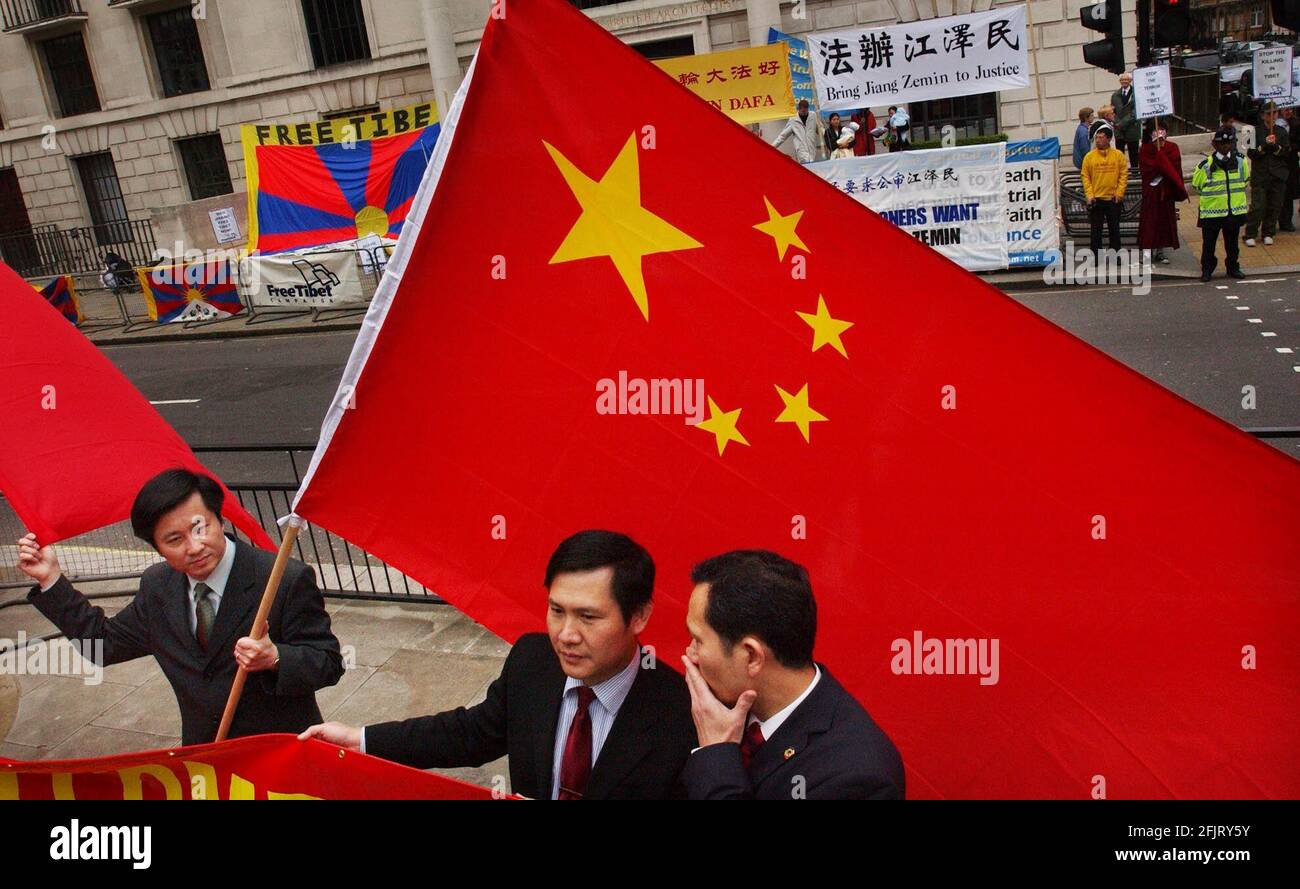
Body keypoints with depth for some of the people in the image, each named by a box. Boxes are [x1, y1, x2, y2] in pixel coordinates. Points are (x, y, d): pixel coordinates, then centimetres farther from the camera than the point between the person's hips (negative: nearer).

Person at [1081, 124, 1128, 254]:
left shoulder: (1118, 155, 1)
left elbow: (1124, 175, 1)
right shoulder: (1089, 156, 1)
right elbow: (1085, 176, 0)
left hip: (1113, 199, 0)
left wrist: (1119, 193, -7)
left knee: (1114, 229, 9)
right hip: (1096, 200, 0)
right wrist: (1089, 195, -9)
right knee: (1096, 230, 3)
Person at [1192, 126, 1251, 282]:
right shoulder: (1205, 166, -12)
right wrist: (1212, 195, 6)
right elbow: (1197, 186, 2)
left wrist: (1236, 195, 12)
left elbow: (1245, 181, 17)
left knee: (1232, 243, 15)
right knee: (1209, 243, 5)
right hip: (1211, 212, -3)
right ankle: (1207, 269, 19)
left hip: (1235, 212, 3)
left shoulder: (1241, 162, 0)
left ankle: (1233, 268, 28)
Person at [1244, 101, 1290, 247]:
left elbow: (1287, 153, 4)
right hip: (1260, 175, -3)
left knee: (1274, 206, 5)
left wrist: (1275, 146, -13)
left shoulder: (1282, 132, 8)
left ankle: (1268, 233, 17)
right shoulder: (1256, 132, -1)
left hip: (1278, 176, 3)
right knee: (1257, 206, -8)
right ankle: (1250, 235, 1)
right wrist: (1264, 146, -19)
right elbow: (1250, 153, -6)